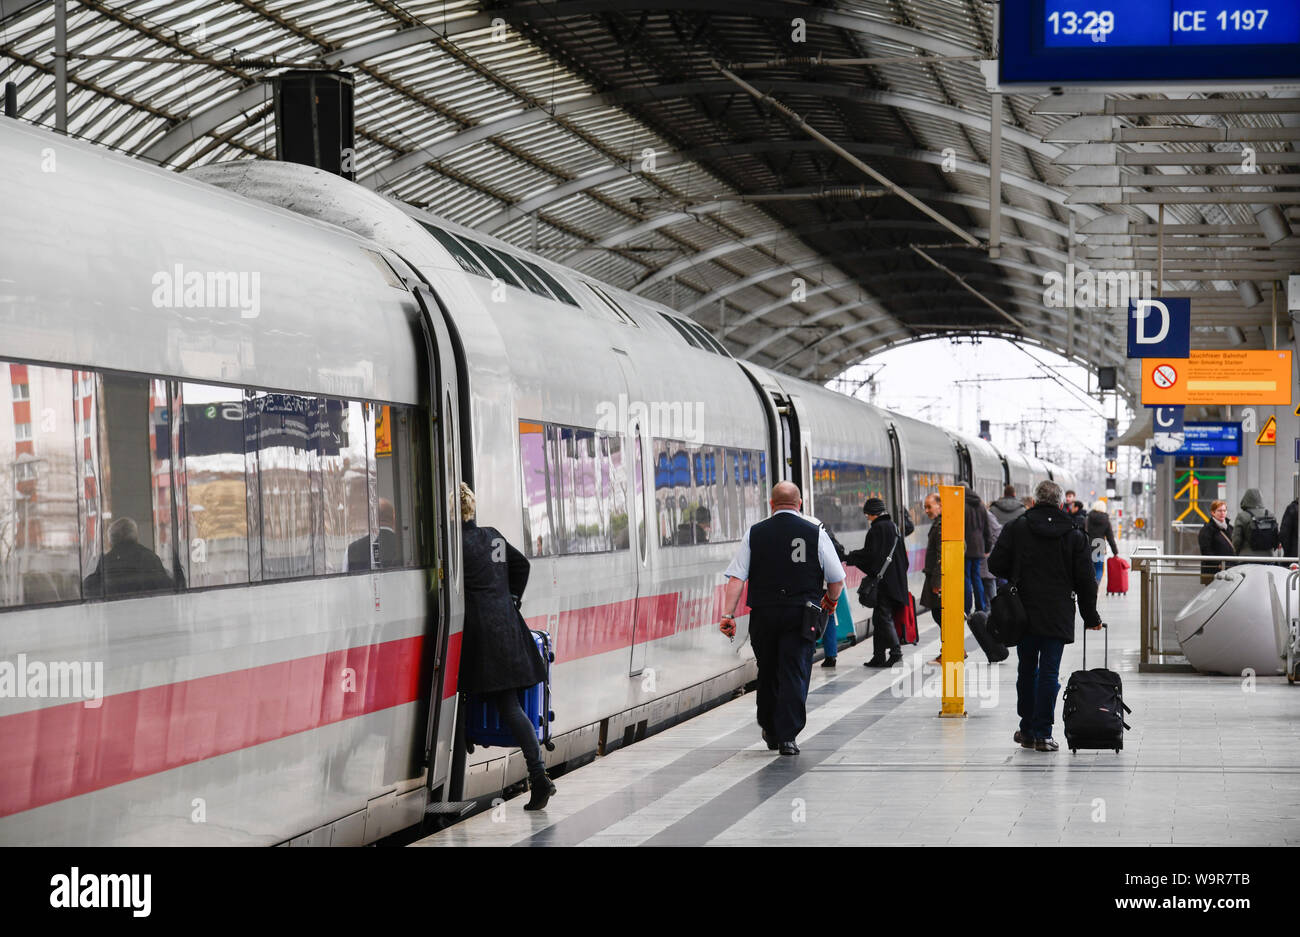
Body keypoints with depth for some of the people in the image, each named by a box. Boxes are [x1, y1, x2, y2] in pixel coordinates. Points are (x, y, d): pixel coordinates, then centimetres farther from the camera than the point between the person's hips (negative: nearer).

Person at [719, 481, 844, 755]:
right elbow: (837, 579, 3)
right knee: (795, 674, 0)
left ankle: (770, 731, 28)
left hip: (763, 613, 2)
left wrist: (728, 614, -4)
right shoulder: (816, 533, 1)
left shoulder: (754, 534, 3)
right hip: (802, 615, -2)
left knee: (767, 673, 16)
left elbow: (736, 578, -4)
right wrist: (831, 600, 23)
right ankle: (788, 736, -6)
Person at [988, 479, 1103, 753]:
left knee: (1027, 671, 14)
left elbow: (996, 565, -3)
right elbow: (1085, 581, 2)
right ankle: (1042, 734, -1)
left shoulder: (1016, 528, -2)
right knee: (1049, 673, 1)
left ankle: (1027, 730, 19)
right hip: (1058, 616, -1)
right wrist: (1091, 617, 12)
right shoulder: (1074, 535, 0)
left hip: (1024, 614, 1)